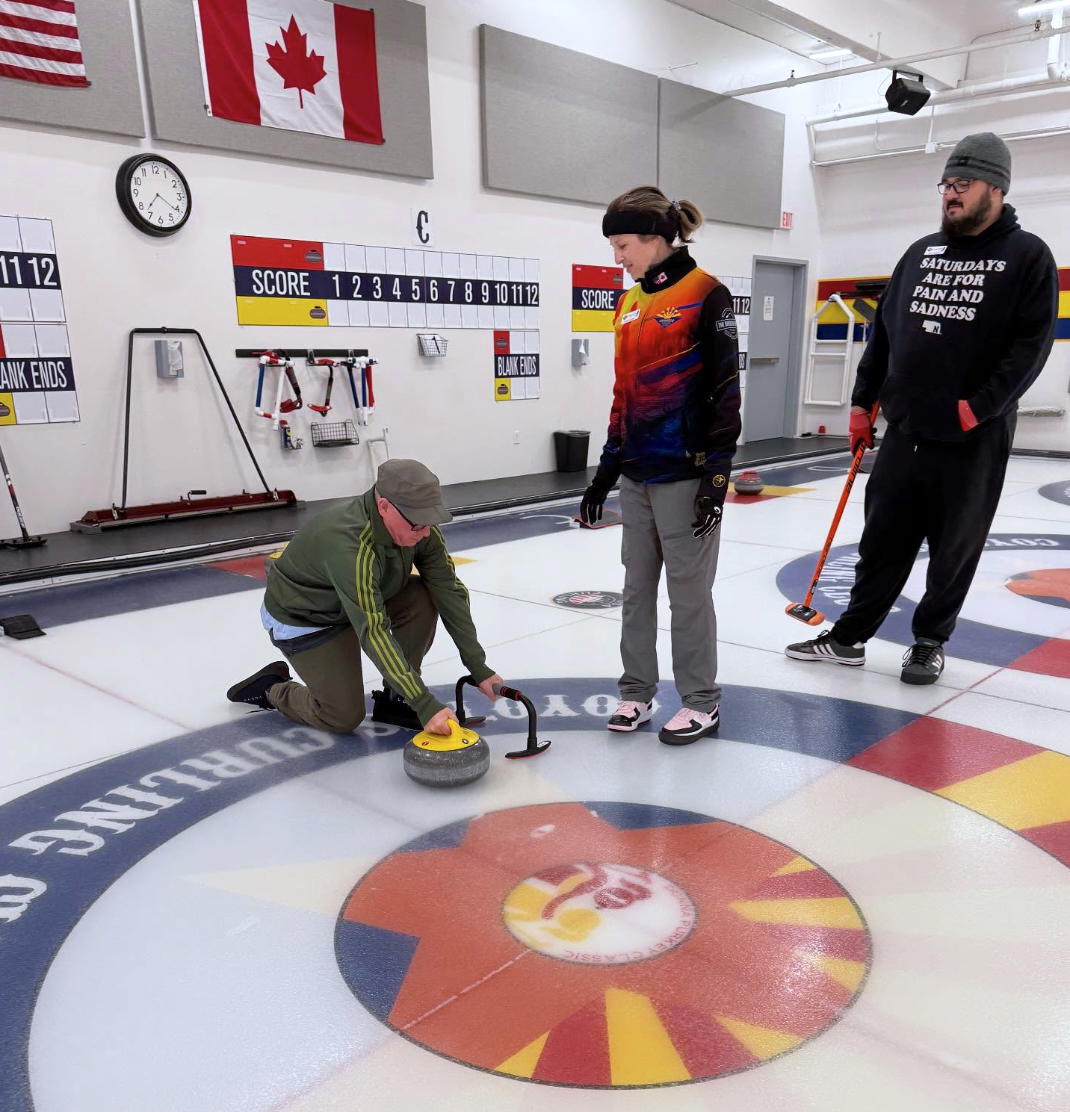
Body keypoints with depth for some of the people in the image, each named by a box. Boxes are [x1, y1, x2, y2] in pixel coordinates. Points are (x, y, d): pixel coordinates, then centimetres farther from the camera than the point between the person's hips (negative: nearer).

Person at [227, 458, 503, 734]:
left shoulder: (420, 528, -19)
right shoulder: (348, 543, -40)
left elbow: (449, 591, -14)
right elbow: (373, 631, -42)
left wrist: (478, 667, -16)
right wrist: (425, 705, -43)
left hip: (364, 600, 7)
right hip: (304, 620, -7)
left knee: (423, 597, -17)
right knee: (344, 718, -11)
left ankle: (394, 699, -1)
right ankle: (271, 689, 17)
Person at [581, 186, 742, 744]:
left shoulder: (706, 295, -8)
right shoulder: (629, 304, 13)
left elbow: (725, 390, -10)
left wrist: (718, 473, -15)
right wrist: (605, 471, 15)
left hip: (685, 473, -7)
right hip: (636, 474, 7)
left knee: (688, 592, 2)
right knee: (637, 588, 12)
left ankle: (701, 703, 17)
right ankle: (636, 691, 25)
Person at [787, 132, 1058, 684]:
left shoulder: (1028, 256, -2)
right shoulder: (921, 252, 12)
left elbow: (1031, 344, -10)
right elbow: (884, 331, 14)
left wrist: (980, 405, -18)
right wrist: (862, 401, 11)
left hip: (973, 440, -4)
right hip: (904, 430, 4)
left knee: (955, 550, 7)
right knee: (882, 542, 9)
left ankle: (930, 641, 23)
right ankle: (849, 637, 19)